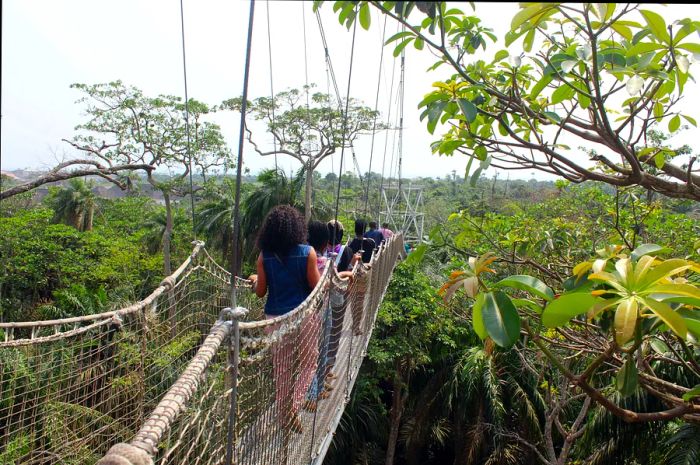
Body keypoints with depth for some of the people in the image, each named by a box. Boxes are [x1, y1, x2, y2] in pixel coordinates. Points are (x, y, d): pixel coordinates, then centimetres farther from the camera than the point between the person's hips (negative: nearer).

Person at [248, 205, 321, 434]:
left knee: (281, 368, 15)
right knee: (308, 363, 17)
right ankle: (295, 405, 1)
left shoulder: (265, 256, -4)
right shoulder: (307, 252, -10)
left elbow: (260, 292, 1)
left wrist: (255, 279, 22)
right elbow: (316, 286, -6)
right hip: (304, 314, -2)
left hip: (275, 317, 2)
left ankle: (285, 415, 27)